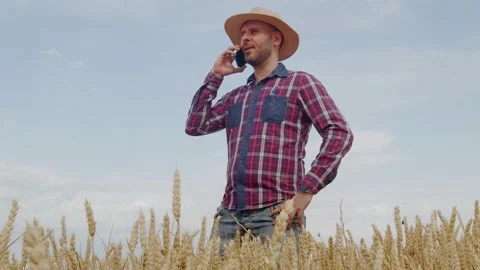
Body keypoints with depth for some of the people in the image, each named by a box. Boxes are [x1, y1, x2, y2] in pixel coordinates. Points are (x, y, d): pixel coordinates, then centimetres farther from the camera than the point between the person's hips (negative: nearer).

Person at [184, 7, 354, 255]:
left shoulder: (300, 83, 5)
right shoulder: (236, 96, 23)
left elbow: (339, 133, -5)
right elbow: (195, 126, 17)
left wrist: (307, 188, -14)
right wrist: (214, 76, 18)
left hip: (275, 214, -5)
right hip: (231, 215, 5)